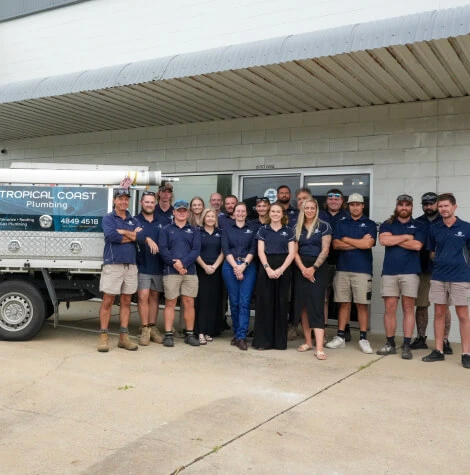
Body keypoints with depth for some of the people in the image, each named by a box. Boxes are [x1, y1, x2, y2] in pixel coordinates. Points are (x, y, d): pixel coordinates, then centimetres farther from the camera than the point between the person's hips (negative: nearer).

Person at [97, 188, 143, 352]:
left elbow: (142, 237, -3)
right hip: (113, 265, -4)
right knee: (108, 301, -3)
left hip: (131, 265, 5)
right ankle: (103, 337, 2)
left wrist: (123, 232, -11)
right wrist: (132, 235, -6)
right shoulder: (108, 218, 3)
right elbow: (112, 236, -15)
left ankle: (124, 336, 12)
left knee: (126, 301, 7)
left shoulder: (133, 221, 15)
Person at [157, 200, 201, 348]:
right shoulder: (166, 230, 9)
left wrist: (183, 263, -13)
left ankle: (190, 334, 11)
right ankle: (168, 334, 4)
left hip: (190, 271, 2)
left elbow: (196, 250, 1)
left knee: (189, 303, 3)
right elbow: (162, 249, -3)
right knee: (170, 303, -1)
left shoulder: (194, 231, 14)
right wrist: (174, 263, -15)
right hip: (170, 271, -2)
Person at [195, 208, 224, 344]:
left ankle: (209, 331, 9)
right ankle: (201, 332, -8)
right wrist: (205, 266, -12)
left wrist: (214, 266, -8)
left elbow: (222, 252, 6)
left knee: (214, 300, 2)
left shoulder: (220, 233, 12)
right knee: (202, 299, -7)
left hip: (216, 271, 3)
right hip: (201, 270, -3)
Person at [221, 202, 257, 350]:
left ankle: (241, 337, -6)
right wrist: (235, 266, -11)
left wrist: (244, 265, -12)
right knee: (234, 302, 3)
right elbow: (225, 249, 1)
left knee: (244, 302, -7)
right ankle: (236, 333, 16)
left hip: (248, 267, -1)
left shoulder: (252, 229, 10)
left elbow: (253, 249, 2)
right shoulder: (227, 228, 11)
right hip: (230, 266, 1)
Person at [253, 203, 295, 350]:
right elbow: (260, 251, 1)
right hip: (266, 268, 0)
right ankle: (262, 340, 5)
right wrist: (268, 268, -14)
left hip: (283, 269, 0)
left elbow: (292, 253, 0)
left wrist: (281, 269, -13)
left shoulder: (289, 231, 7)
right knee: (265, 303, -1)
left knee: (281, 303, 3)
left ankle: (280, 341, 11)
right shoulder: (263, 230, 8)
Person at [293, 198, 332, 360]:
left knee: (316, 306, -11)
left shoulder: (324, 226, -1)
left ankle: (319, 348, -15)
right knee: (302, 305, 6)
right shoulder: (297, 228, 10)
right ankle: (308, 341, 17)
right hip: (300, 268, 4)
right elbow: (294, 251, 5)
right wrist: (303, 268, -10)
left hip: (318, 268, -4)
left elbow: (325, 250, -6)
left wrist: (313, 268, -15)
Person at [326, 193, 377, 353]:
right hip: (342, 269, 2)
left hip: (362, 270, -2)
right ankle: (340, 337, 11)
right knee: (343, 303, 6)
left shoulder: (370, 224, 5)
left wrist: (346, 239, -2)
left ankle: (363, 339, 8)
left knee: (362, 304, 1)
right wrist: (359, 243, -7)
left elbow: (368, 244, -11)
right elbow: (336, 245, -1)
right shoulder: (341, 224, 12)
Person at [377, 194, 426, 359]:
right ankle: (390, 344, 10)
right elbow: (384, 240, -8)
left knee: (408, 308, 0)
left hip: (410, 272, -1)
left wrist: (394, 239, -3)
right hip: (389, 272, 1)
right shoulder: (387, 225, 12)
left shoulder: (418, 226, 9)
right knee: (389, 308, 1)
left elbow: (417, 246, -8)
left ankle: (406, 345, 4)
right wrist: (406, 237, -4)